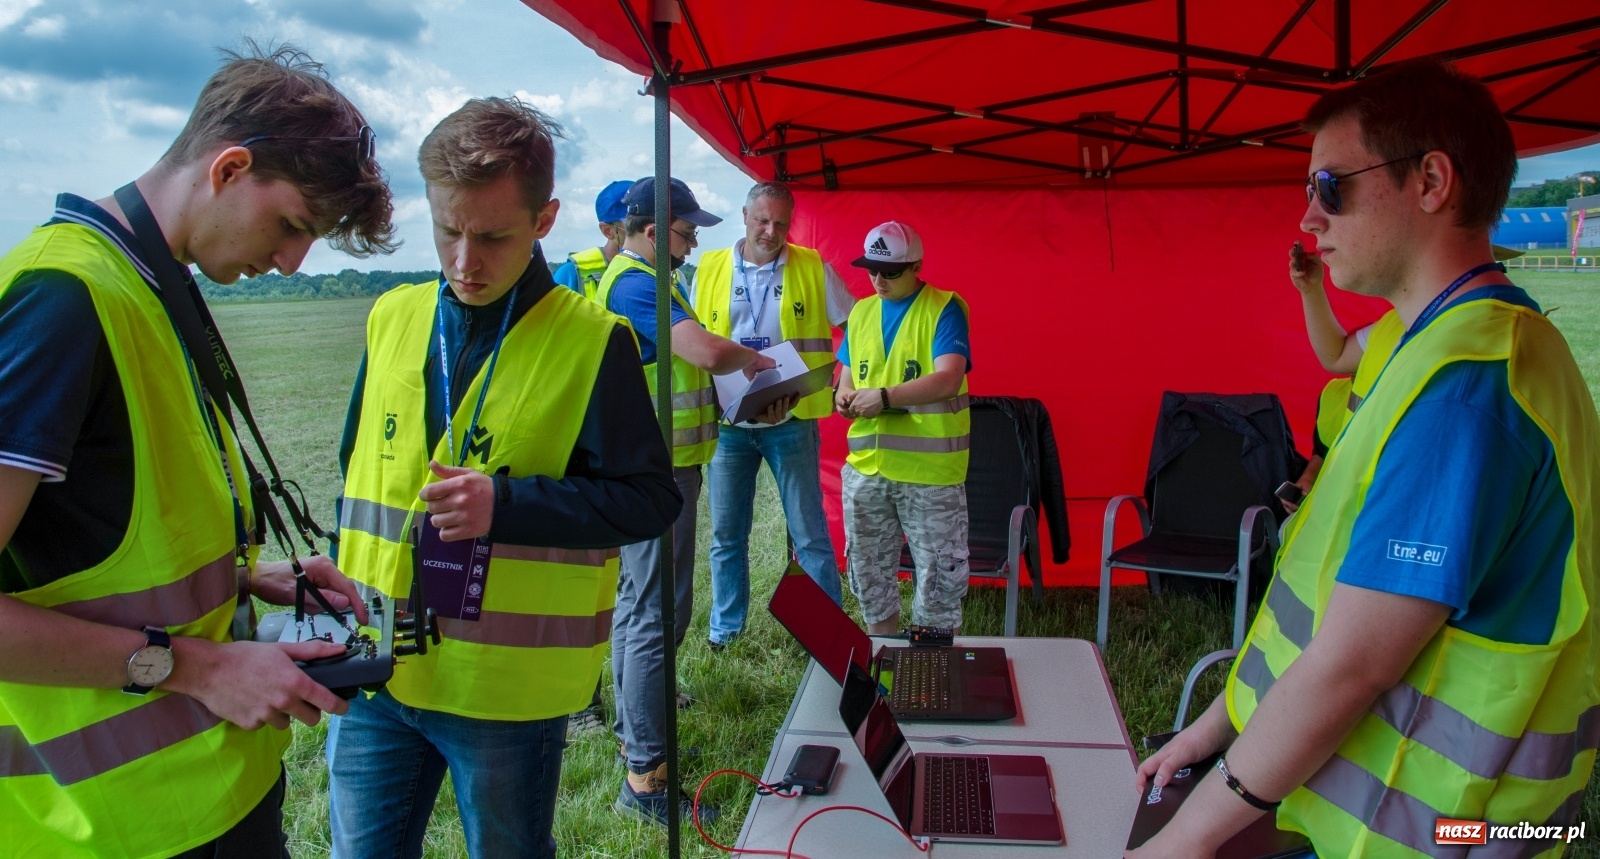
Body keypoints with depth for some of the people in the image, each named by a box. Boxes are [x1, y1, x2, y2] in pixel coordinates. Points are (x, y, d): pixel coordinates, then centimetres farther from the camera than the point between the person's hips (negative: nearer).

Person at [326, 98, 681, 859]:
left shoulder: (591, 341, -12)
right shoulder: (393, 318, 4)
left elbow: (650, 500, -12)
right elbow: (357, 470, 16)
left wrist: (507, 503, -23)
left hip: (508, 688, -4)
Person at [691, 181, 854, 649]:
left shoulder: (814, 268, 1)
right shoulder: (709, 269, 4)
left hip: (791, 421, -2)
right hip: (727, 422, 2)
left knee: (810, 534, 3)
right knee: (726, 536, 12)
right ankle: (724, 630, 27)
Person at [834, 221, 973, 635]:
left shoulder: (944, 309, -6)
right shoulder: (861, 311, 11)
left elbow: (948, 380, -19)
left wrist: (884, 396, -24)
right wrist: (844, 398, -5)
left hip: (930, 472, -5)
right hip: (865, 469, 6)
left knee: (937, 581, 3)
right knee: (869, 577, 15)